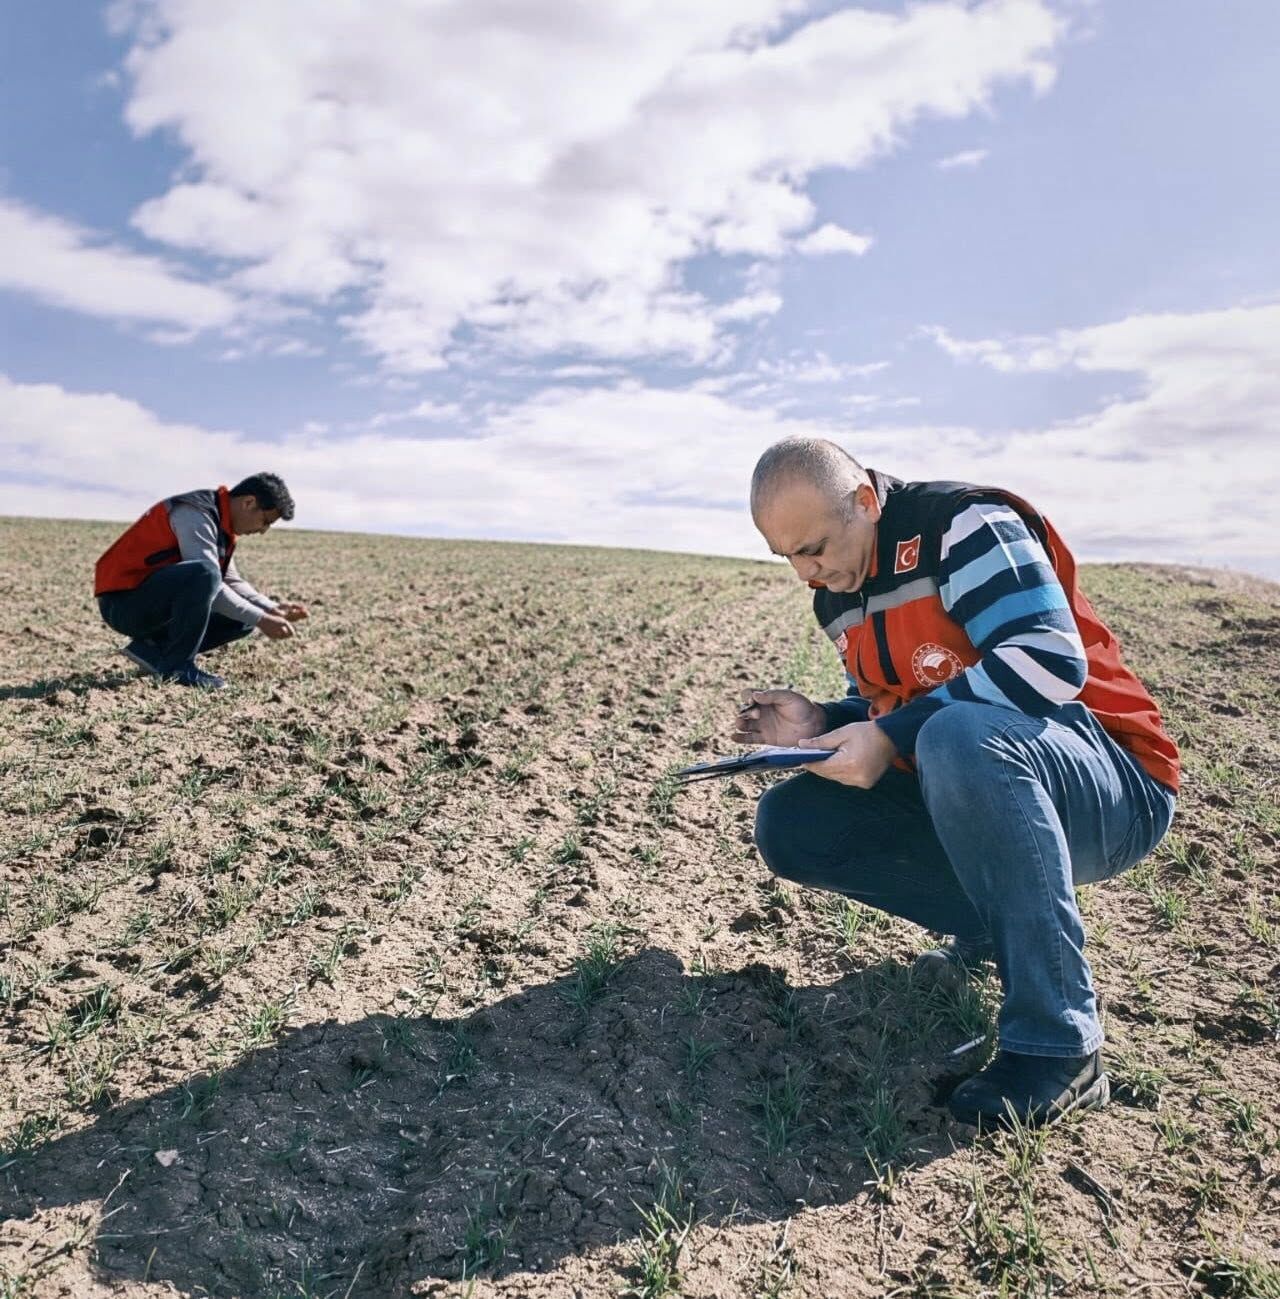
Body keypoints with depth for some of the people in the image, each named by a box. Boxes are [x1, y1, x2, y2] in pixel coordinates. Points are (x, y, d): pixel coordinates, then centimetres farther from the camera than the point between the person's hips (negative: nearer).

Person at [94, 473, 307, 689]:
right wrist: (260, 619, -24)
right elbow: (208, 578, -27)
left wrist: (272, 609, 0)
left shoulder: (222, 523, 9)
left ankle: (155, 650, 6)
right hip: (123, 601, -9)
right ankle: (176, 666, -19)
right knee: (203, 573, -34)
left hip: (160, 602, 9)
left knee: (243, 618, 5)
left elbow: (230, 581, 13)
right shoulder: (195, 514, -20)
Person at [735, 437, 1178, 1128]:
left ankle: (1059, 1048, -26)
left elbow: (1050, 662, -28)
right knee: (788, 825, -5)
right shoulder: (838, 596, 8)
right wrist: (823, 724, -6)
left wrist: (894, 738, -27)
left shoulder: (965, 523, -16)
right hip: (968, 785, 8)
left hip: (1111, 788, -7)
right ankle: (994, 928, 6)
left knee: (959, 738, -41)